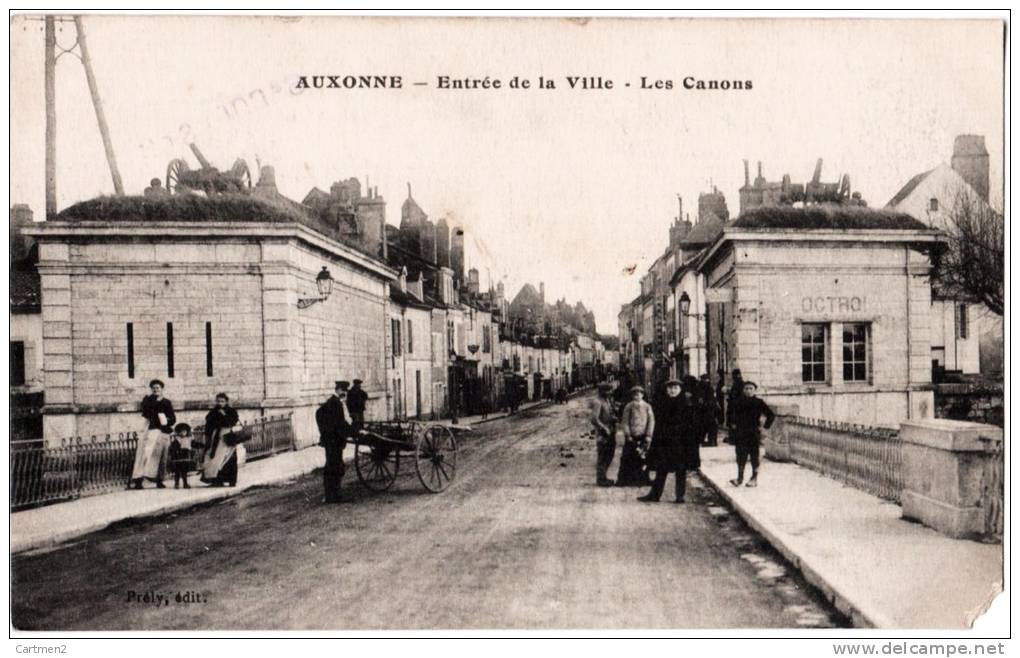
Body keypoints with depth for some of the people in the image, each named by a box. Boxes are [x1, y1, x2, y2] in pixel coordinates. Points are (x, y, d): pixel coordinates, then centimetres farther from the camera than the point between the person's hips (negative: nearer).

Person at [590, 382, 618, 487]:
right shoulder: (598, 402, -15)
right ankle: (600, 479, 8)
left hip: (610, 432, 9)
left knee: (609, 454, 16)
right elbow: (594, 419, -23)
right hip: (602, 434, -9)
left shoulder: (607, 401, 13)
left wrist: (614, 418, 7)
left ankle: (602, 477, 28)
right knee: (602, 457, -1)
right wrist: (604, 429, -21)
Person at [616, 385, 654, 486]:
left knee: (643, 458, 0)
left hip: (643, 437, 1)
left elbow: (651, 421, 3)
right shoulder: (629, 407, 4)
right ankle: (624, 480, 8)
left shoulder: (647, 407, 6)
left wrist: (648, 435, -5)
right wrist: (628, 435, -7)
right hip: (631, 437, -1)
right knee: (628, 458, 0)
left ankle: (642, 480, 11)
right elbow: (624, 421, 1)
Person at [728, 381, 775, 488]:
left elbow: (771, 415, 0)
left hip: (754, 434, -3)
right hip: (740, 434, 3)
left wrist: (765, 427, -4)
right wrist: (733, 424, 14)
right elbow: (733, 414, 23)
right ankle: (739, 478, 9)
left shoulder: (759, 403, -4)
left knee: (754, 456, 3)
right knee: (740, 456, 3)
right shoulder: (738, 402, 5)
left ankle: (754, 479, 11)